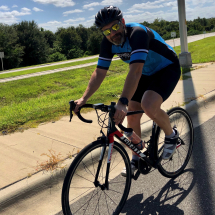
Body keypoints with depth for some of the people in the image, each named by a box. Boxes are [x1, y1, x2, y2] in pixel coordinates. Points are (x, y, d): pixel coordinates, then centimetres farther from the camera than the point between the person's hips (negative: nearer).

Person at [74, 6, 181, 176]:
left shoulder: (138, 33, -32)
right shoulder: (108, 43, -10)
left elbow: (135, 70, -44)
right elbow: (99, 72, -10)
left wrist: (123, 102, -53)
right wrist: (84, 99, -20)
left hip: (168, 68, -7)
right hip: (147, 73, 7)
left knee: (149, 106, -33)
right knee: (132, 115, 1)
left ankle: (172, 135, -1)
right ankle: (136, 159, 22)